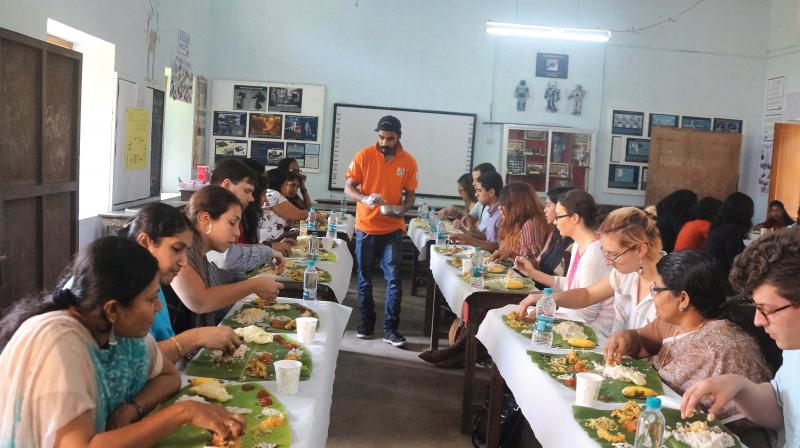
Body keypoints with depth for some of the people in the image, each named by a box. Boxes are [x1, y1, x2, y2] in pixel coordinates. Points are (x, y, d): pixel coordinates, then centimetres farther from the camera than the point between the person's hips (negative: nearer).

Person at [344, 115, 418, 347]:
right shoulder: (364, 156, -5)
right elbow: (348, 188, -5)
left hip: (393, 230, 0)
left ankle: (390, 329, 5)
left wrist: (403, 209, -16)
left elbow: (410, 194, 6)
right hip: (365, 228, 0)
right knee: (364, 280, 11)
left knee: (394, 279, -4)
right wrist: (365, 199, -25)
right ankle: (367, 323, 26)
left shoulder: (408, 162, -1)